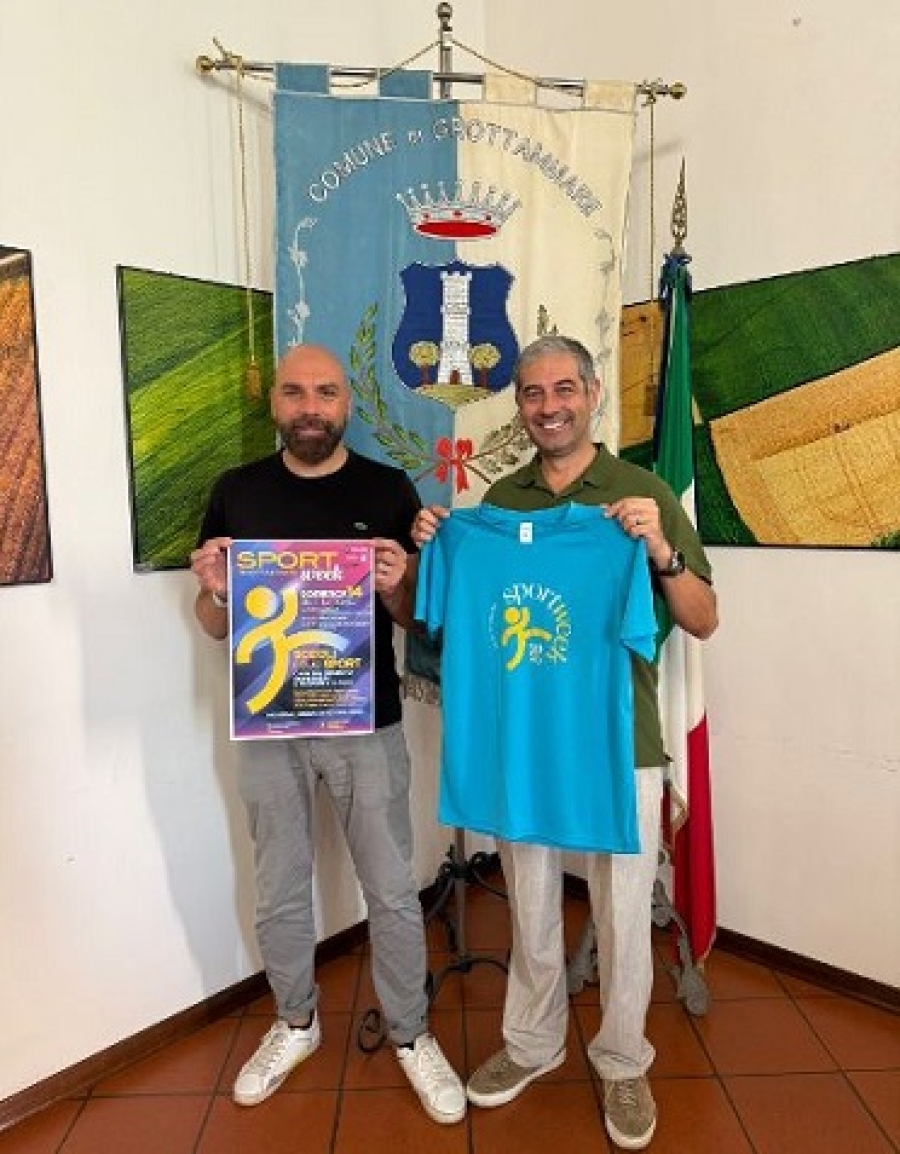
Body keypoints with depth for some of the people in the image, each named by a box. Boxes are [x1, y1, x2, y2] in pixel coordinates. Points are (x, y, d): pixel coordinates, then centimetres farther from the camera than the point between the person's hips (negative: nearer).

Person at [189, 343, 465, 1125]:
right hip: (267, 726, 2)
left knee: (392, 892, 9)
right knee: (279, 894, 17)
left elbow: (419, 616, 1)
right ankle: (296, 1024, 42)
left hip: (367, 726, -1)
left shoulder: (388, 490, -3)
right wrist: (215, 591, -15)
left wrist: (395, 588, -21)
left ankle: (411, 1035, 33)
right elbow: (215, 626, 7)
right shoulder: (235, 492, 2)